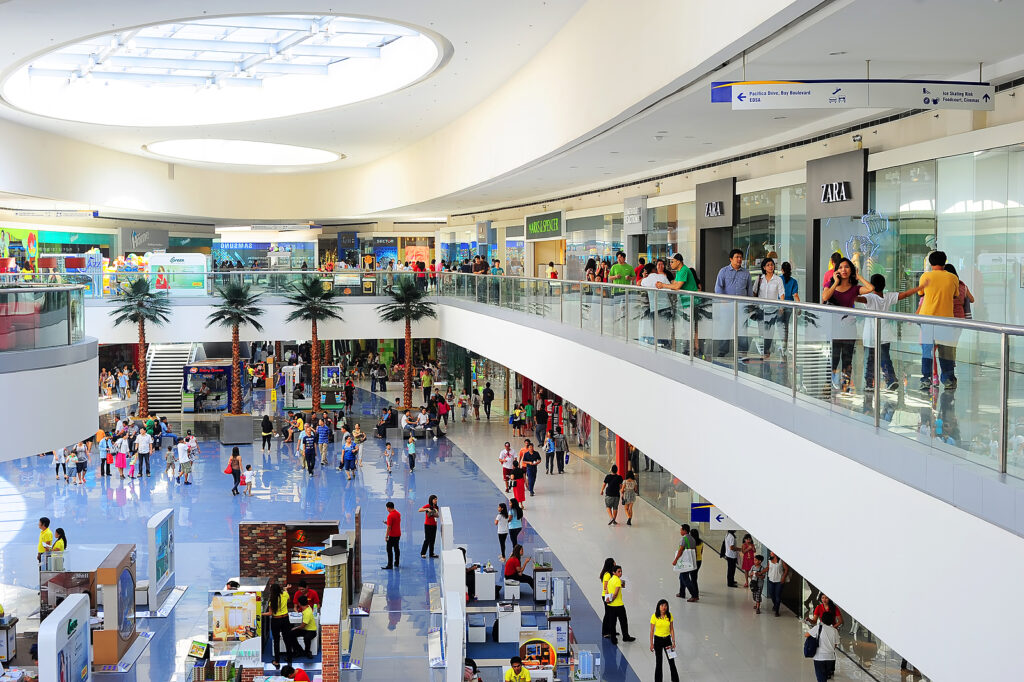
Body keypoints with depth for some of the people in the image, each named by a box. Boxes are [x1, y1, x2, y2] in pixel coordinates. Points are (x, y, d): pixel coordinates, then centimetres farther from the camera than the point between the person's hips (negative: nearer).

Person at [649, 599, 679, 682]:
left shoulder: (669, 615, -6)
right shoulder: (654, 616, -13)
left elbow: (672, 629, 1)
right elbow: (652, 631, -7)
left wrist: (673, 642, -1)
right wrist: (651, 644, -6)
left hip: (667, 639, 2)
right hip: (658, 640, -2)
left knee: (671, 661, 6)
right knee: (658, 662, 6)